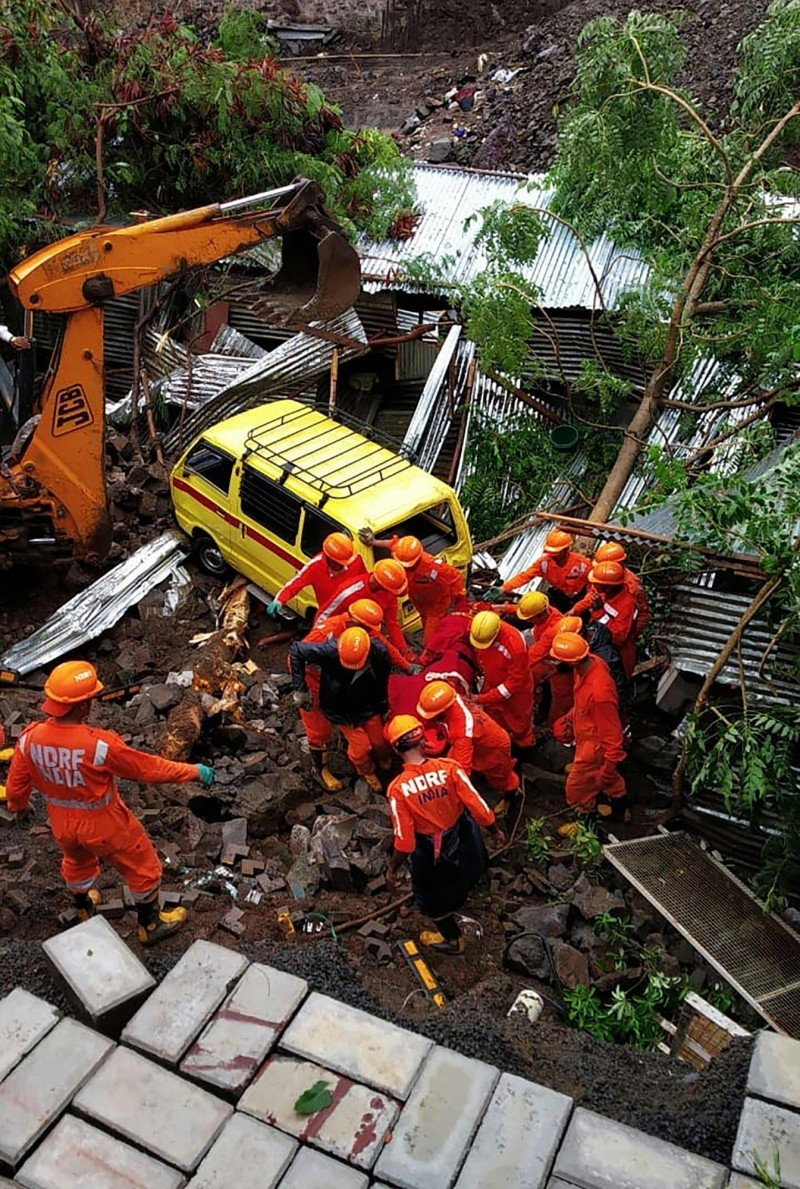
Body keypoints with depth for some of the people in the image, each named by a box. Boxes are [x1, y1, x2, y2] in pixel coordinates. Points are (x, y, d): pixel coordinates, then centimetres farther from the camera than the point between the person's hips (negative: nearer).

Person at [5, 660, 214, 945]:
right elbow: (148, 768, -24)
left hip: (61, 823, 5)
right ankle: (150, 926, 39)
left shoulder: (30, 740, -21)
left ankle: (85, 910, 62)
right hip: (104, 824, -5)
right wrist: (193, 772, -11)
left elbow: (16, 785, -3)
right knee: (142, 868, 20)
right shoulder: (100, 745, -36)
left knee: (76, 861, 36)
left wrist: (17, 805, 21)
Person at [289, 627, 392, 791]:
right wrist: (300, 689, -21)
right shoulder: (329, 651, -39)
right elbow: (295, 649, -25)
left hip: (369, 708, 2)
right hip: (341, 710, -2)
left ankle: (384, 761, 54)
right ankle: (367, 772, 35)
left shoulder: (379, 653, -30)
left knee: (380, 742, 14)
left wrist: (382, 706, 8)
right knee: (361, 747, -2)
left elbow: (382, 683, -9)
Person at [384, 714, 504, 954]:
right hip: (463, 838, 2)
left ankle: (452, 939, 49)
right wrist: (494, 830, 4)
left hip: (431, 851, -2)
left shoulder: (398, 788, -29)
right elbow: (477, 805, -16)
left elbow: (404, 841, -22)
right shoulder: (448, 768, -25)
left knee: (433, 895, 27)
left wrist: (392, 869, -4)